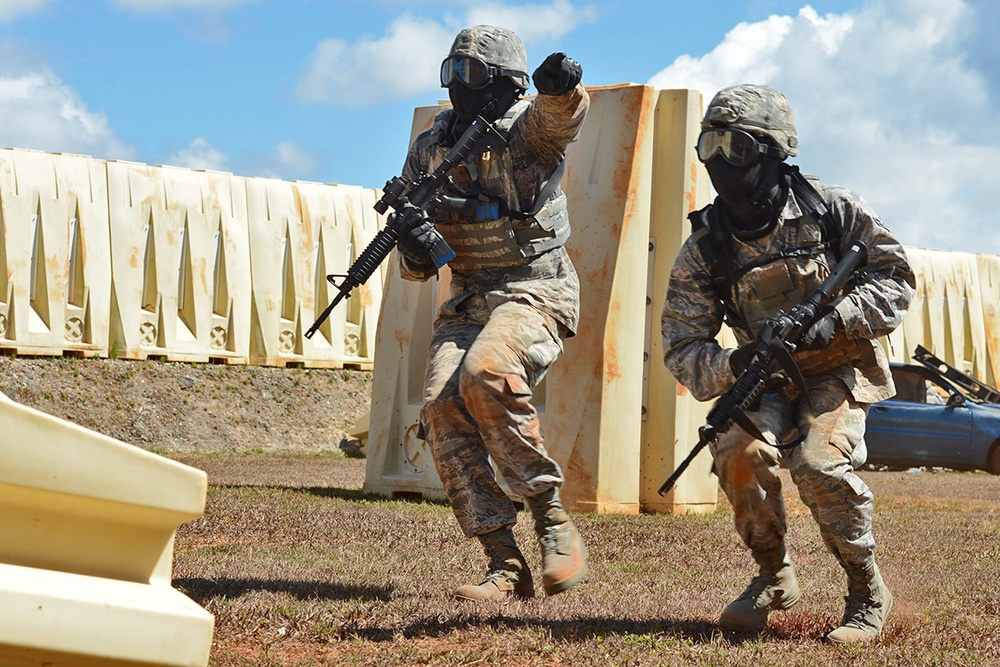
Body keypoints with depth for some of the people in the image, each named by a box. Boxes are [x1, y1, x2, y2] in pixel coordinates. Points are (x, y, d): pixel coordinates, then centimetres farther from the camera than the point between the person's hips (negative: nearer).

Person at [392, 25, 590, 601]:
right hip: (466, 302, 6)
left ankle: (555, 521, -19)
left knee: (486, 375, -33)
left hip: (534, 291, -6)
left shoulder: (526, 126, -4)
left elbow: (562, 117, -31)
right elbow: (414, 268, 18)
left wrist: (562, 88, -55)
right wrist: (416, 245, -7)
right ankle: (506, 565, -14)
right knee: (443, 407, -16)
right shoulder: (430, 149, 13)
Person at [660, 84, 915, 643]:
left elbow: (896, 278, -8)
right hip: (769, 380, 3)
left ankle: (869, 595, -7)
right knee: (741, 450, -27)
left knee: (819, 464, -29)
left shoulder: (833, 210, -12)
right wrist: (732, 367, -28)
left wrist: (834, 321, -24)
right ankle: (775, 577, -2)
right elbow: (682, 345, -6)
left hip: (840, 371, -3)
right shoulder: (706, 248, -7)